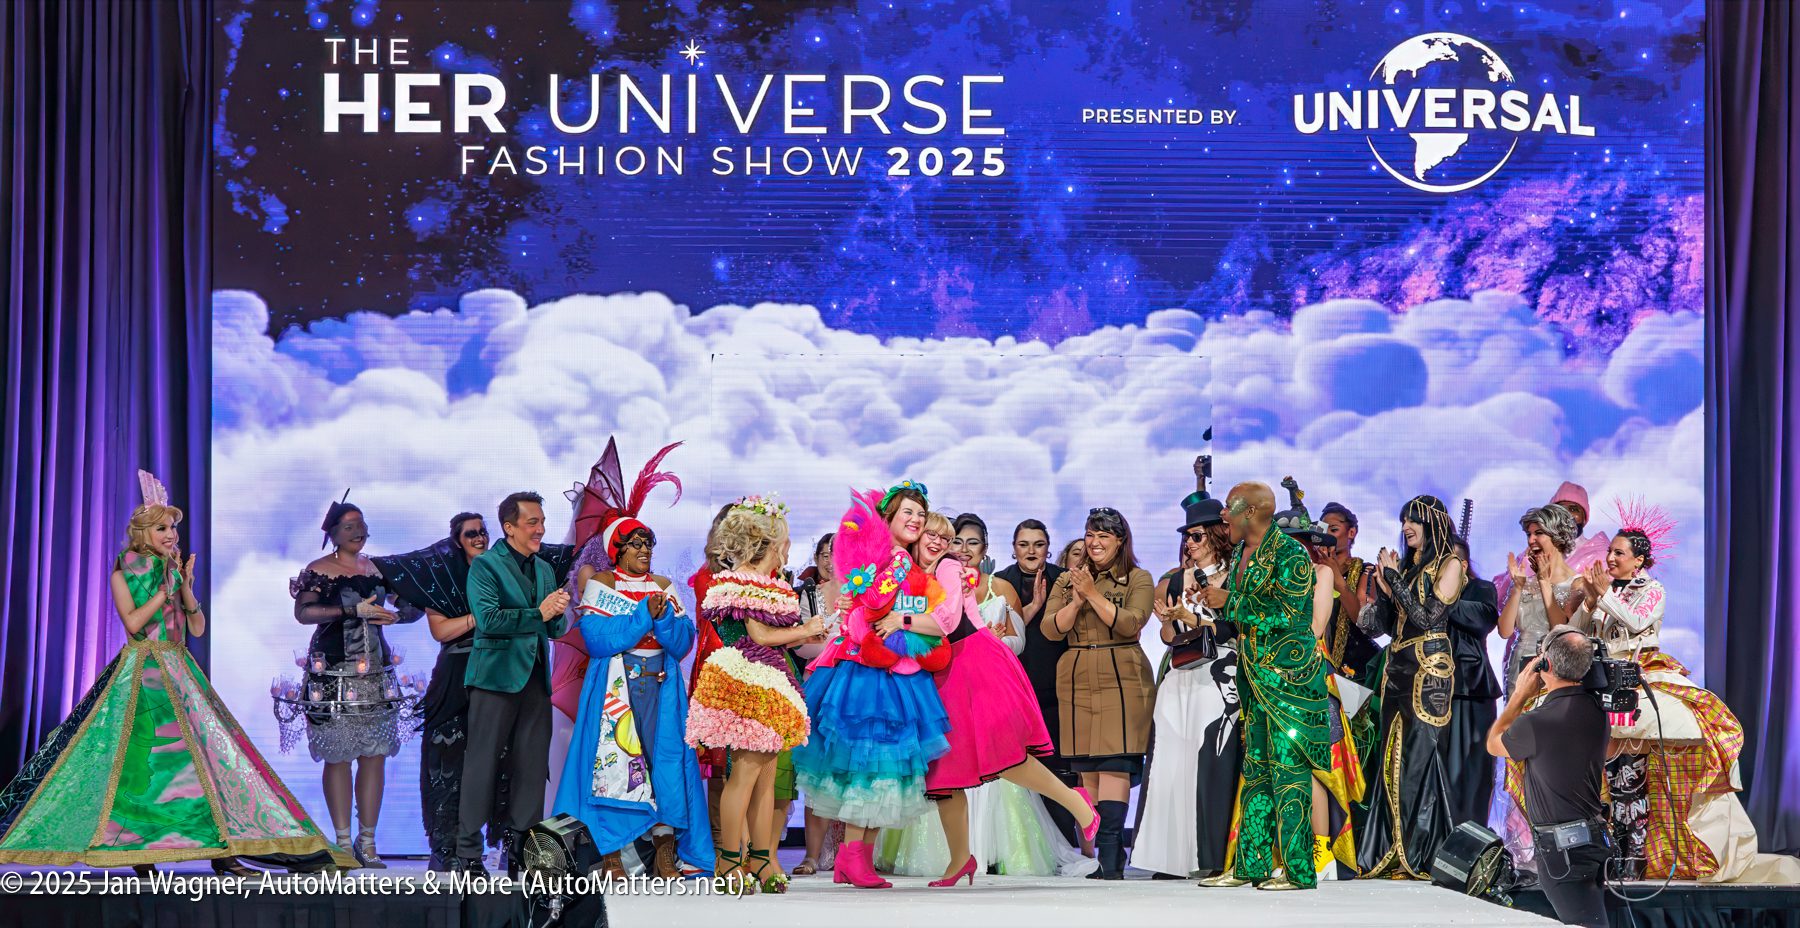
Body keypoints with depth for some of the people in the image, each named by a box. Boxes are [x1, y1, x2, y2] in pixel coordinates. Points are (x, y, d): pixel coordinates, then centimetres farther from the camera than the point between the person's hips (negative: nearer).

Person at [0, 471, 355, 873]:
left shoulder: (177, 571, 15)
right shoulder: (122, 573, 2)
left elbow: (198, 627, 9)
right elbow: (133, 621, -13)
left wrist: (185, 587, -4)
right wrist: (167, 588, -10)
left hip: (180, 671, 5)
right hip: (141, 671, -5)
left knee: (206, 748, -7)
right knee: (140, 756, -10)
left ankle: (221, 848, -10)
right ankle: (139, 853, -4)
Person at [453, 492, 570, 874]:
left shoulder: (545, 569, 17)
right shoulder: (485, 565, -3)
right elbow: (488, 619, -16)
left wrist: (557, 615, -5)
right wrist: (538, 613, -15)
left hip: (536, 678, 6)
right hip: (496, 676, -6)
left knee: (532, 769, 5)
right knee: (482, 765, -3)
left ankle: (519, 848, 13)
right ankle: (468, 853, 2)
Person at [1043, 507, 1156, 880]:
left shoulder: (1138, 580, 5)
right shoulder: (1067, 580, 15)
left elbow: (1130, 624, -10)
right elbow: (1051, 629, 5)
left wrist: (1093, 594, -13)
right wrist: (1077, 600, -9)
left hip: (1122, 680, -4)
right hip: (1077, 682, 4)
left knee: (1114, 764, -14)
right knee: (1086, 769, 1)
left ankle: (1110, 858, -18)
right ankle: (1094, 858, 6)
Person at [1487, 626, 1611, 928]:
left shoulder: (1535, 723, -23)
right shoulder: (1596, 709, -1)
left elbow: (1493, 744, -1)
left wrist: (1520, 695, 1)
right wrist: (1538, 693, 10)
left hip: (1562, 847, -8)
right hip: (1595, 838, 8)